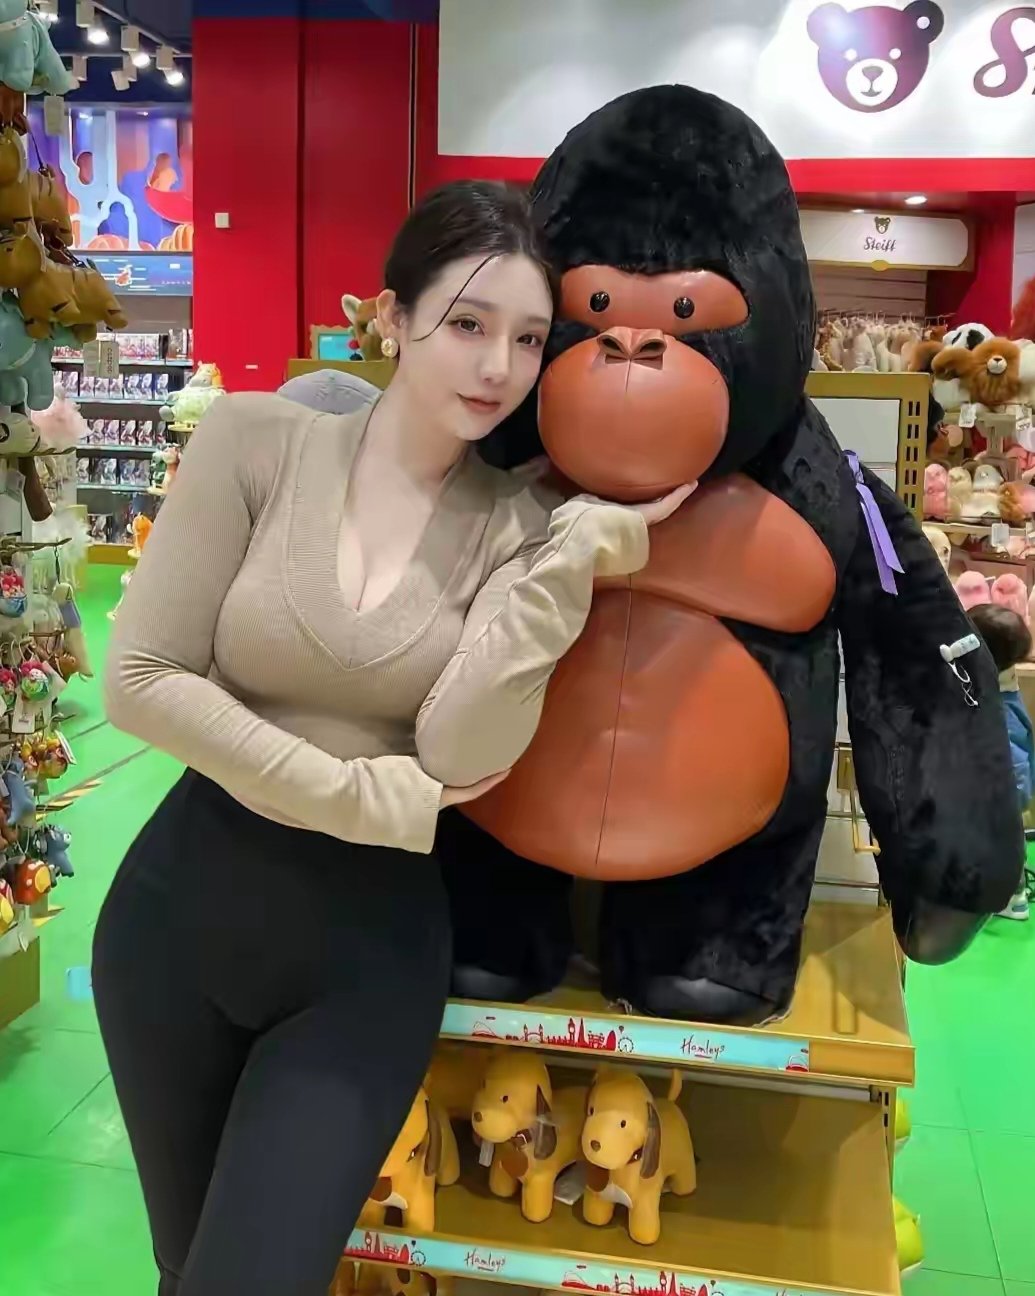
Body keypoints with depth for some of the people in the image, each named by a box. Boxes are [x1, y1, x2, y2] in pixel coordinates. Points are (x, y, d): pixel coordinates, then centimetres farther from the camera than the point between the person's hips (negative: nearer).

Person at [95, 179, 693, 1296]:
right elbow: (140, 679, -11)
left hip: (373, 940, 0)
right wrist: (366, 795, -14)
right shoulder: (258, 439, -8)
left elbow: (460, 752, -18)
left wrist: (577, 545, -21)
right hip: (184, 903, 1)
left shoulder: (516, 524, -5)